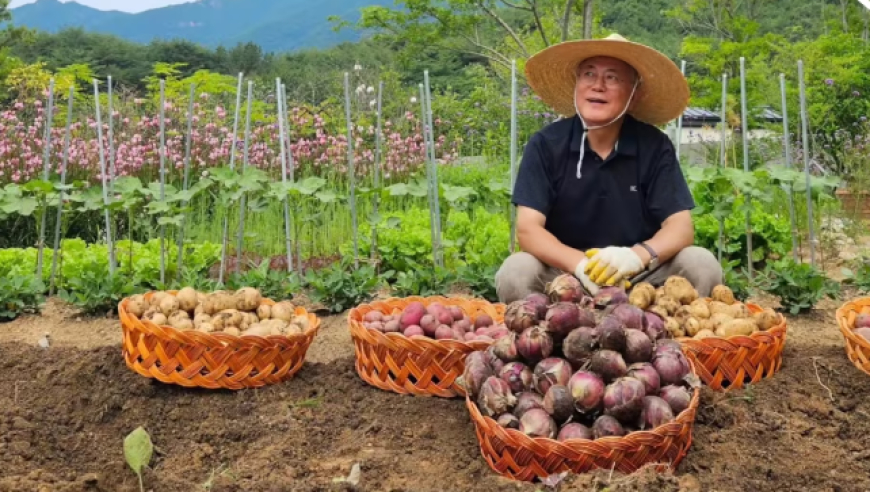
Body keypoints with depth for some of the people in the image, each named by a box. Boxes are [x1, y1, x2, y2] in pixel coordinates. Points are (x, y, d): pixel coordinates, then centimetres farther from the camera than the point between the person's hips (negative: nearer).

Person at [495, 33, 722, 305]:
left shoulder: (655, 146, -4)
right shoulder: (545, 144, -7)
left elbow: (681, 227, -10)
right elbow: (528, 230, -14)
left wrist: (638, 256, -33)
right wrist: (580, 264, -34)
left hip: (639, 276, 2)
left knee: (702, 265, -23)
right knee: (515, 272, -30)